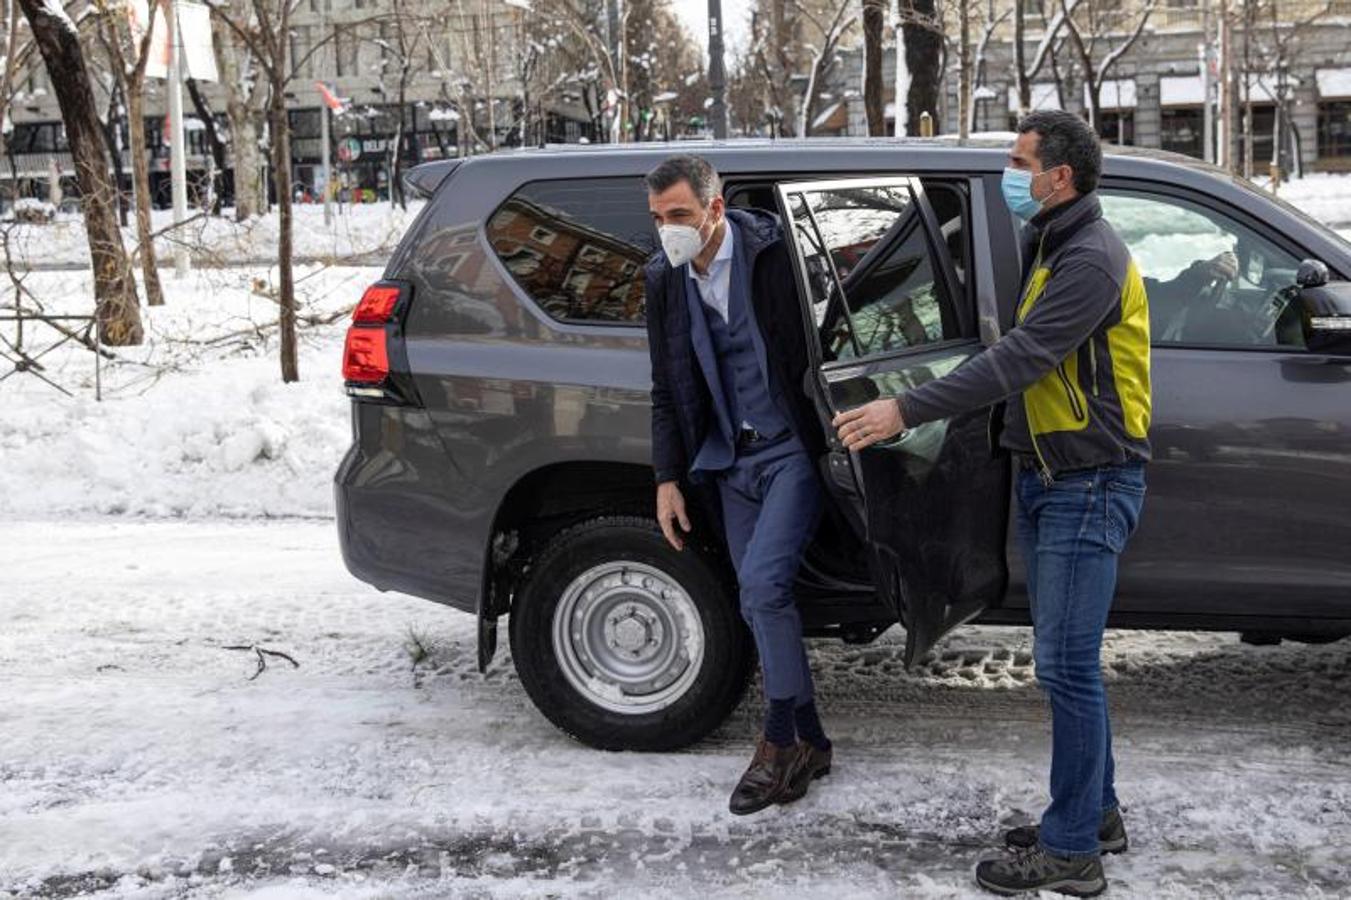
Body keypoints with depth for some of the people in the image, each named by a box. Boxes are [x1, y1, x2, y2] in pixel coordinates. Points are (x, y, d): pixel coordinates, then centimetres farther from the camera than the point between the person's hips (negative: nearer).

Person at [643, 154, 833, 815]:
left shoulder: (773, 253, -13)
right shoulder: (664, 279, 5)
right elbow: (666, 391, 12)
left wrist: (835, 435, -10)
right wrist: (668, 479, 9)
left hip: (792, 449, -6)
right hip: (730, 460, 6)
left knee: (761, 584, -18)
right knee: (763, 600, 8)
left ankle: (780, 740, -1)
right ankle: (808, 741, 21)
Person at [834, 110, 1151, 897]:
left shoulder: (1093, 258, -17)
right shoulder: (1051, 246, 16)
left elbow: (1019, 359, -27)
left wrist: (907, 411, -29)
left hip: (1089, 484, -10)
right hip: (1049, 478, 10)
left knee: (1068, 664, -7)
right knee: (1069, 659, 16)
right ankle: (1096, 813, 29)